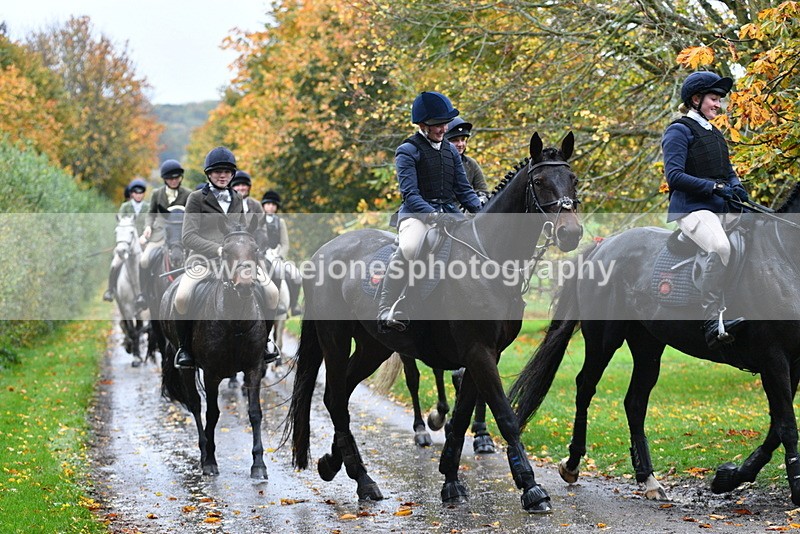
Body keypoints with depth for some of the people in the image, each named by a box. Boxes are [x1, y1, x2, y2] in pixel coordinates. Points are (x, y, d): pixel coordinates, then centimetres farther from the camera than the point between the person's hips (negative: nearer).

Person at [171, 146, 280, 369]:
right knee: (182, 297, -31)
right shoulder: (197, 199, 0)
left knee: (272, 293, -14)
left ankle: (263, 339, 12)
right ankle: (183, 347, -5)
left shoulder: (237, 201, 16)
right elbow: (188, 237, -9)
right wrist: (217, 250, -23)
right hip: (203, 258, -4)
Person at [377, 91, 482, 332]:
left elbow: (463, 189, 18)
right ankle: (387, 312, -32)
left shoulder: (450, 150, 19)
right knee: (408, 248, -37)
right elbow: (410, 194, -12)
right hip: (416, 214, -6)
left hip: (449, 213, 6)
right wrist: (434, 215, -27)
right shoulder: (408, 152, -1)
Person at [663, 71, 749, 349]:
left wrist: (737, 189, 4)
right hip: (691, 209, -9)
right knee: (721, 247, -35)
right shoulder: (679, 131, -1)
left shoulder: (715, 134, 24)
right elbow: (674, 175, -11)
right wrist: (714, 187, -16)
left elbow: (729, 173, 27)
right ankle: (712, 322, -37)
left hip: (721, 210, 9)